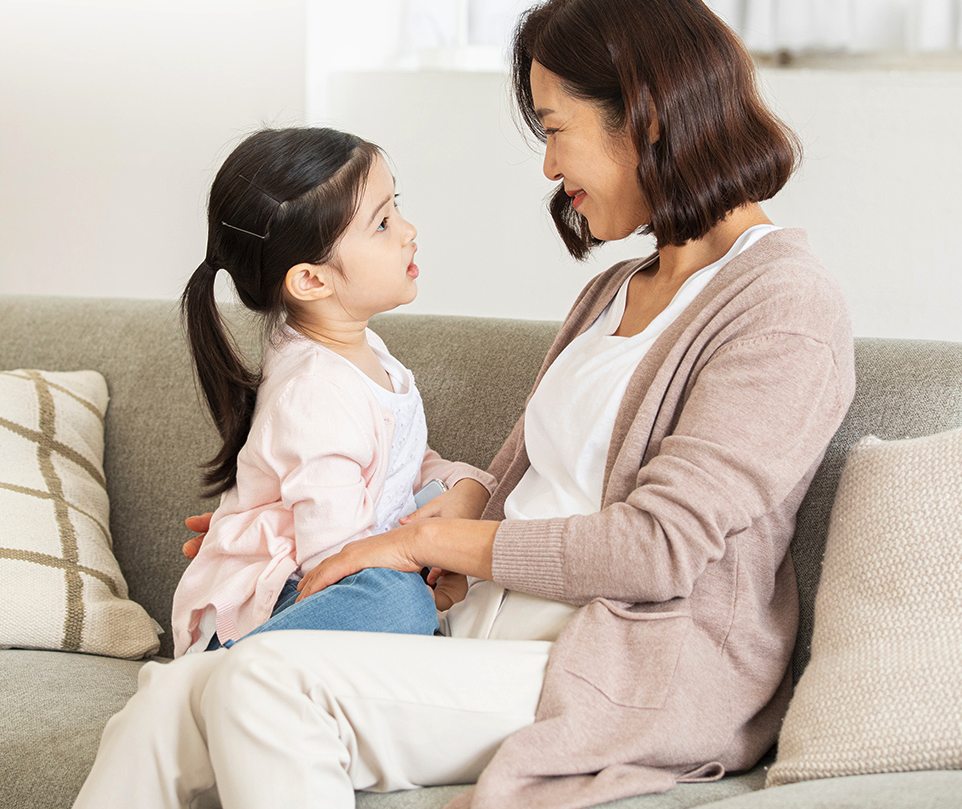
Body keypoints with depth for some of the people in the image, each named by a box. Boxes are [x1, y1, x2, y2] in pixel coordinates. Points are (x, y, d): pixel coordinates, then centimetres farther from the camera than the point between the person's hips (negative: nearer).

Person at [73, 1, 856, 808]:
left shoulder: (789, 305, -8)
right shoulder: (614, 293, 21)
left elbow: (657, 547, -15)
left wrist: (429, 539, -8)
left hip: (634, 680, -7)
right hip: (487, 629, 8)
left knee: (270, 682, -28)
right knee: (165, 710, -14)